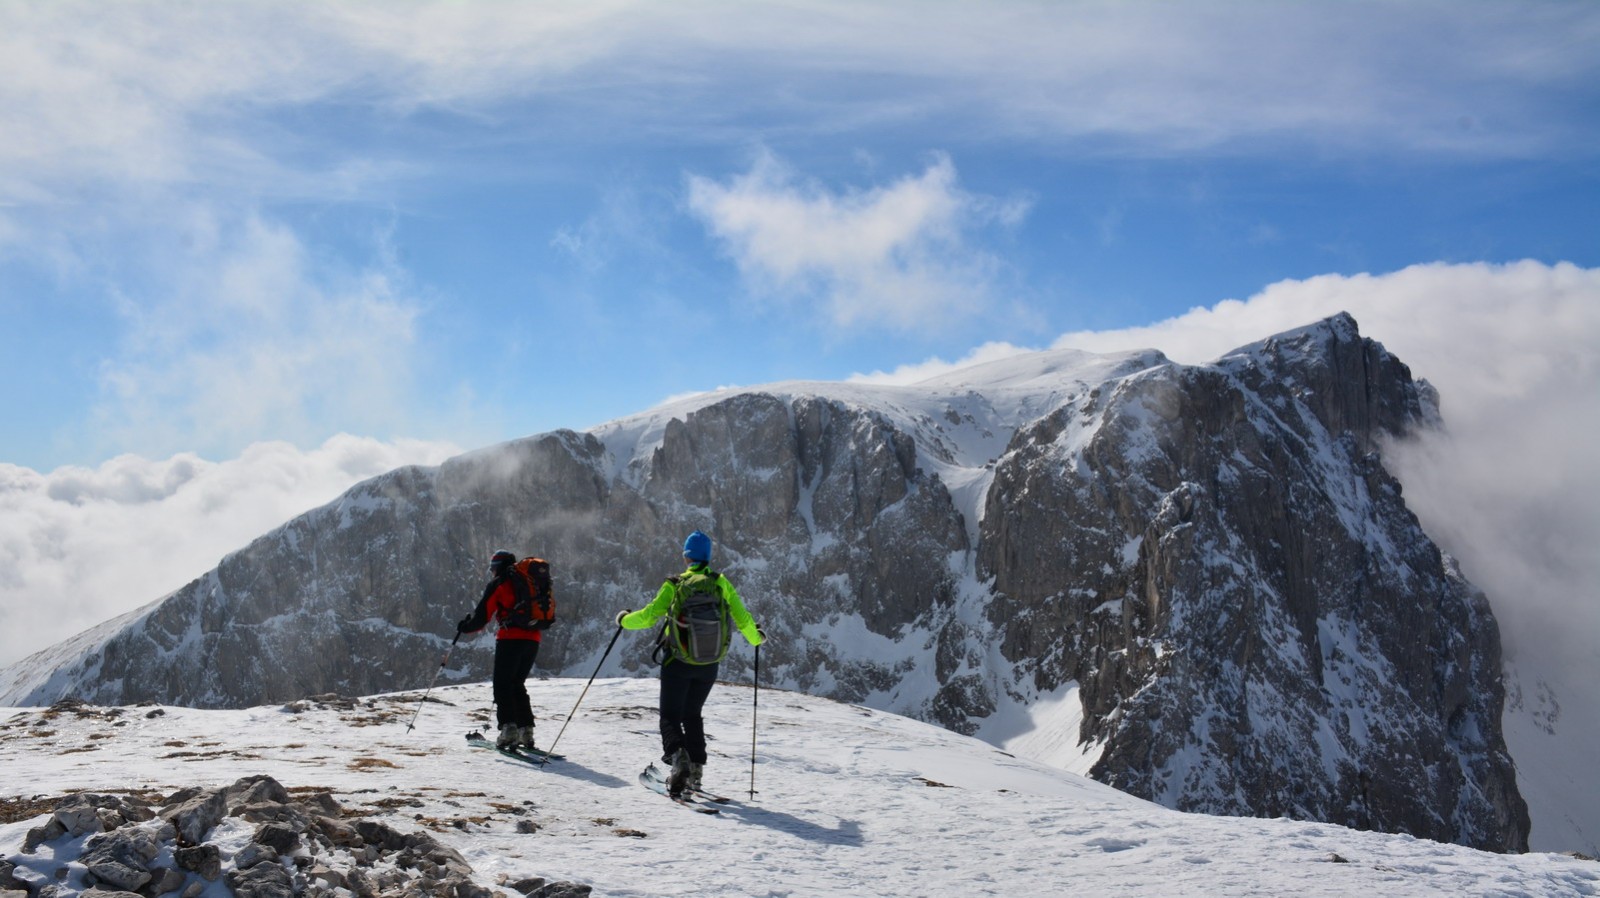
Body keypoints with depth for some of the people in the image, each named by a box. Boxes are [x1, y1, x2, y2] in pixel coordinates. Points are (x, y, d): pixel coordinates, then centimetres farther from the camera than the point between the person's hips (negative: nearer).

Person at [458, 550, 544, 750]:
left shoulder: (498, 585, 2)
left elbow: (482, 615, -2)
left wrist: (464, 627, 14)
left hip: (511, 638, -6)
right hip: (533, 639, 6)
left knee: (502, 685, -1)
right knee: (518, 685, 16)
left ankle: (508, 727, -17)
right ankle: (526, 730, 8)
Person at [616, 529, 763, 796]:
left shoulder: (674, 585, -8)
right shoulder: (721, 583, -3)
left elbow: (648, 616, -9)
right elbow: (742, 618, -1)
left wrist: (625, 620, 11)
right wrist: (756, 637, 19)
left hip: (677, 663, -3)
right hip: (709, 664, 3)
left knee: (670, 717, 6)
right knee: (692, 715, 21)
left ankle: (678, 755, -20)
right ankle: (696, 767, 14)